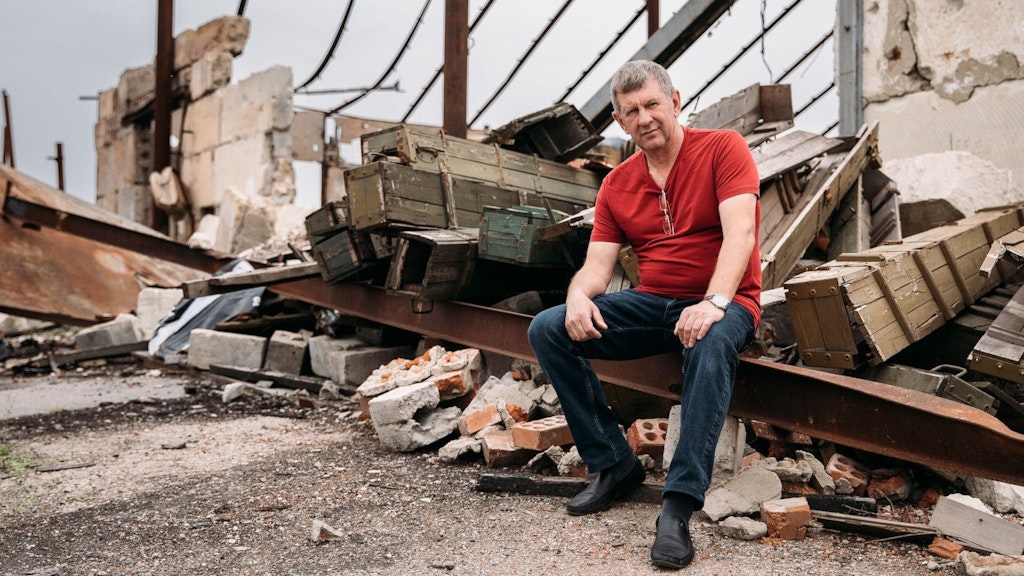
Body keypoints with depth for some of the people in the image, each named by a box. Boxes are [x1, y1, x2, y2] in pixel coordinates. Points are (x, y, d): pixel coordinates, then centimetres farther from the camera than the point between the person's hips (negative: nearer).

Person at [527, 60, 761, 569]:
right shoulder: (617, 185, 10)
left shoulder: (723, 148, -4)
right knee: (547, 331, -13)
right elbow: (597, 264, 4)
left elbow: (740, 232, -18)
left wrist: (713, 304, -33)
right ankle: (614, 465, -7)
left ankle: (677, 508, -36)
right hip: (650, 304, 5)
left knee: (710, 347, -41)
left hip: (723, 304, -5)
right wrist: (579, 294, -21)